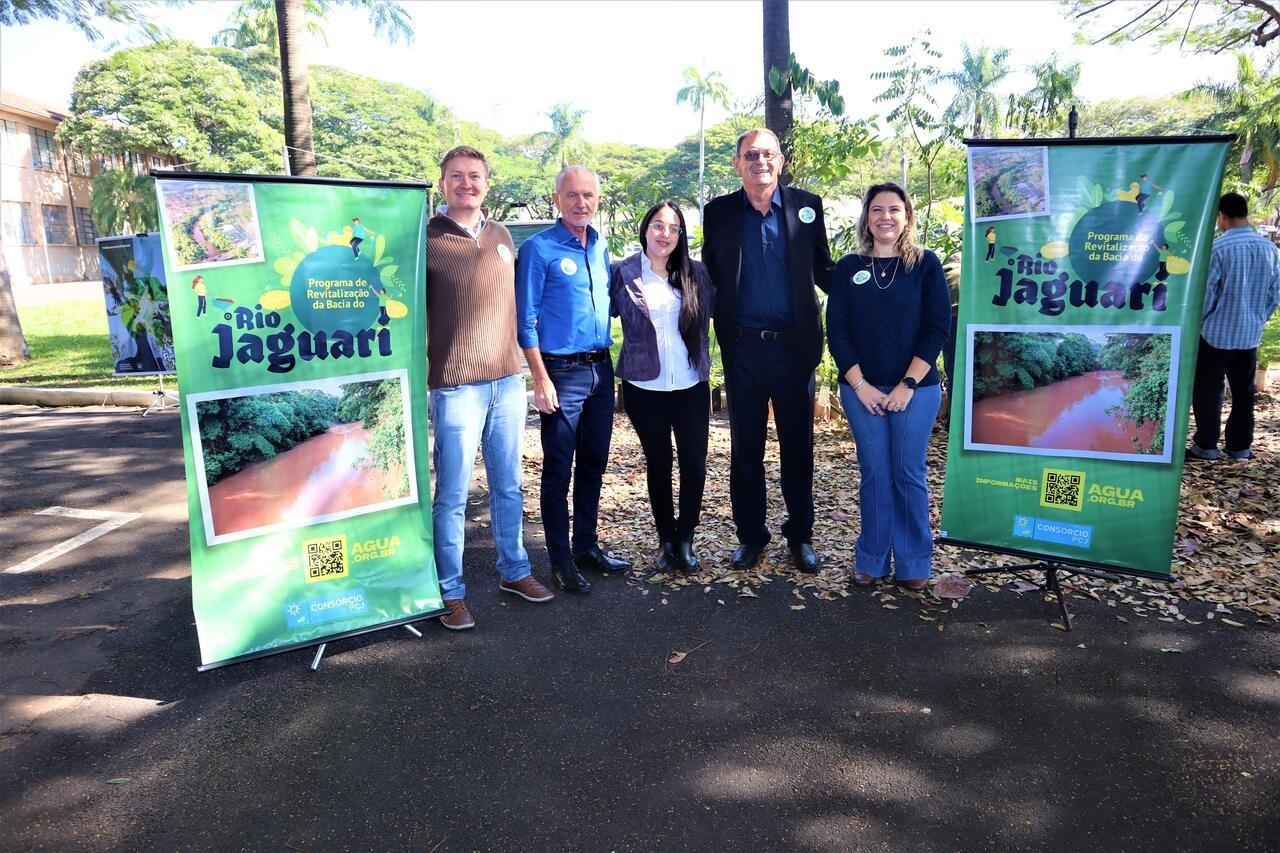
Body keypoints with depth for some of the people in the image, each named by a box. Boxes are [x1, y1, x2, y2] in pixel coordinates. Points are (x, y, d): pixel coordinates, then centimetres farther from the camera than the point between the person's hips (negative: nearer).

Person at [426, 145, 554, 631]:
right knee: (452, 494, 2)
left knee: (508, 486, 15)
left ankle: (514, 571, 30)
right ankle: (451, 591, 15)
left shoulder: (501, 236, 12)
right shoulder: (426, 240, -5)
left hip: (508, 381, 6)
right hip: (457, 386, -5)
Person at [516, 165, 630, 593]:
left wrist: (608, 362, 7)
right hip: (562, 372, -6)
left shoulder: (600, 246, 11)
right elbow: (526, 320, -11)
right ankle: (561, 559, 12)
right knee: (558, 470, 1)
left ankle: (587, 545, 27)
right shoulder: (539, 248, -8)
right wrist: (541, 380, -16)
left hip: (601, 369, 7)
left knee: (593, 463, 14)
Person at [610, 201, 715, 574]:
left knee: (694, 464, -1)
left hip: (691, 386, 2)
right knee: (658, 463, 9)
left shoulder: (696, 273, 5)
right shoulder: (624, 273, -1)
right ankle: (666, 539, 25)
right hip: (645, 387, -1)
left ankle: (684, 540, 17)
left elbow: (713, 314, 10)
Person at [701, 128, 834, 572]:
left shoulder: (806, 205, 4)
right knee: (746, 447, 10)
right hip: (742, 348, 0)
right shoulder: (719, 212, 4)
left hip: (794, 346, 0)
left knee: (798, 445, 10)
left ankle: (800, 534, 25)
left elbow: (823, 270, 9)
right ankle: (750, 535, 24)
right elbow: (710, 276, 8)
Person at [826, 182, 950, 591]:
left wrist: (908, 384, -10)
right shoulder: (848, 268, 7)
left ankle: (914, 563, 17)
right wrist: (859, 384, -7)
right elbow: (836, 331, 3)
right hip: (862, 389, 1)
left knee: (908, 475, 3)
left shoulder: (926, 265, 3)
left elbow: (937, 328, -3)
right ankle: (871, 560, 17)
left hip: (916, 389, -1)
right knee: (874, 474, 5)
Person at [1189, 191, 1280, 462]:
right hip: (1251, 335, 5)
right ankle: (1240, 445, 21)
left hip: (1217, 333, -5)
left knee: (1208, 390, 5)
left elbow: (1206, 292, -13)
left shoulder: (1218, 247, -15)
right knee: (1243, 391, 13)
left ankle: (1206, 445, 9)